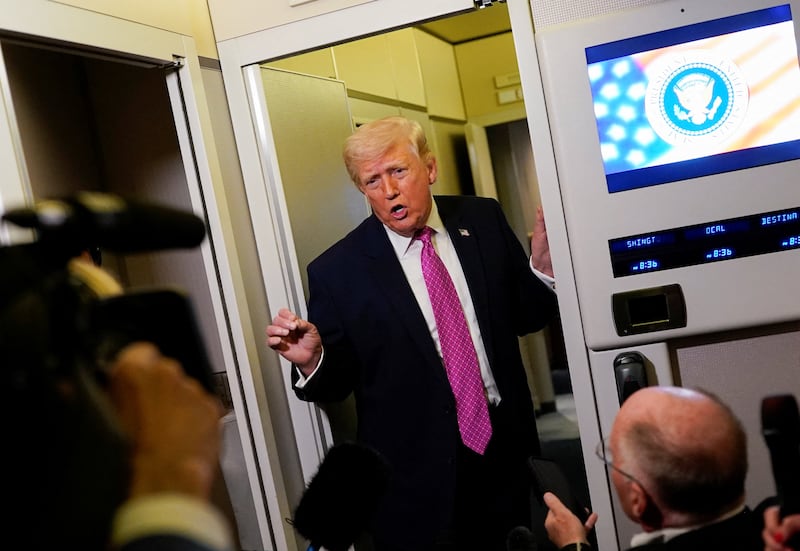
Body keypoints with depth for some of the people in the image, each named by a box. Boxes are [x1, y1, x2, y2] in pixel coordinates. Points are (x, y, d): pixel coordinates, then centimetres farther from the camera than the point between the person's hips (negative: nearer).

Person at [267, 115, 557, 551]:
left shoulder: (484, 221, -1)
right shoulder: (336, 271, -10)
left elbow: (526, 317, 8)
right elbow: (336, 383, -3)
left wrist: (542, 267, -11)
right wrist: (311, 362, -24)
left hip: (506, 449, 4)